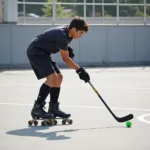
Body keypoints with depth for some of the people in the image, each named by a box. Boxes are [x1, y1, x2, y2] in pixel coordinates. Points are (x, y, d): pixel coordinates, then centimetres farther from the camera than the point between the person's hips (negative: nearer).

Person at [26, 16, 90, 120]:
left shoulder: (68, 33, 3)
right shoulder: (62, 35, -26)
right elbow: (65, 58, -21)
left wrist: (68, 49, 2)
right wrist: (80, 70, -21)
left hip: (43, 53, 11)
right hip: (35, 52, -11)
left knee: (59, 77, 10)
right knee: (52, 77, -22)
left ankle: (53, 108, 15)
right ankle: (37, 108, -20)